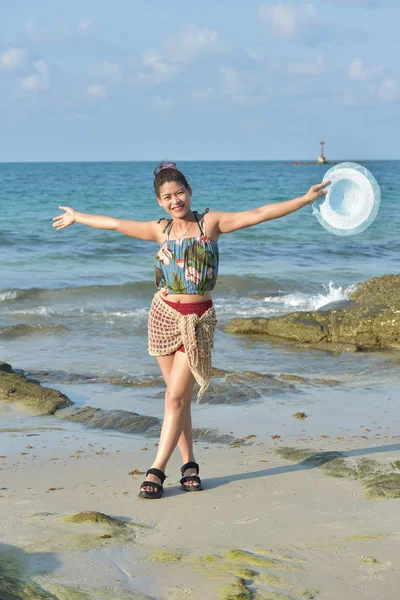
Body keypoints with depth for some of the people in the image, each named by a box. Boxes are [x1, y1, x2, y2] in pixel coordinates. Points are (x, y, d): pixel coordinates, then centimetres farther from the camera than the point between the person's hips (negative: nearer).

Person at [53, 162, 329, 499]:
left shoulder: (211, 222, -1)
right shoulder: (161, 230, 7)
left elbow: (258, 215, -6)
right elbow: (115, 224, 19)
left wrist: (306, 199, -12)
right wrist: (77, 217, 29)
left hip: (198, 320, -3)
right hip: (164, 314, 3)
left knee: (176, 397, -6)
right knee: (177, 396, 6)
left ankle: (157, 471, -3)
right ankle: (189, 463, 17)